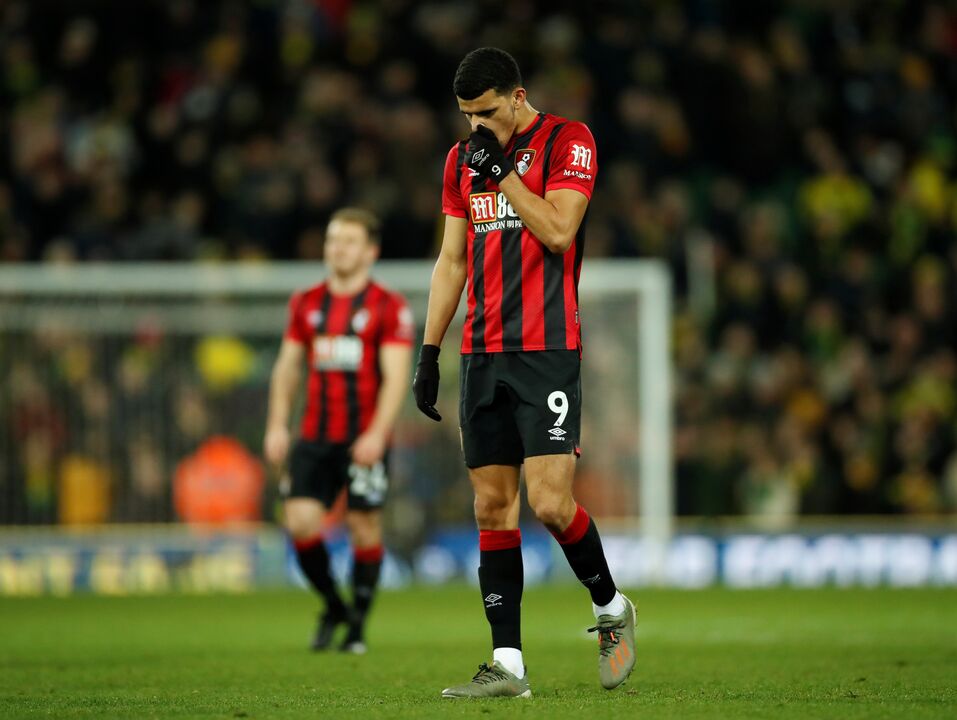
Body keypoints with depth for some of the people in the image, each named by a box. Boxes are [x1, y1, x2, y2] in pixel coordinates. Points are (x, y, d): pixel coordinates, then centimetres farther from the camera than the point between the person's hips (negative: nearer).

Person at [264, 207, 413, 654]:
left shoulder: (389, 308, -3)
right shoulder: (306, 304, 12)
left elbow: (396, 376, -9)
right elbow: (288, 365, 18)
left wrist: (377, 434, -19)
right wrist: (278, 425, 7)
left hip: (365, 439, -4)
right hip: (315, 436, 4)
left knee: (364, 525, -1)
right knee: (300, 520, -7)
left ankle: (357, 625, 13)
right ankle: (333, 606, 14)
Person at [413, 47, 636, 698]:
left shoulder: (568, 140, -3)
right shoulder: (463, 157, 15)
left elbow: (558, 230, -15)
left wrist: (501, 168, -12)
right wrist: (429, 352, 14)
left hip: (547, 351, -6)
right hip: (483, 353, 6)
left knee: (550, 502, -14)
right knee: (493, 507, 2)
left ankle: (612, 608, 12)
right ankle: (507, 664, 3)